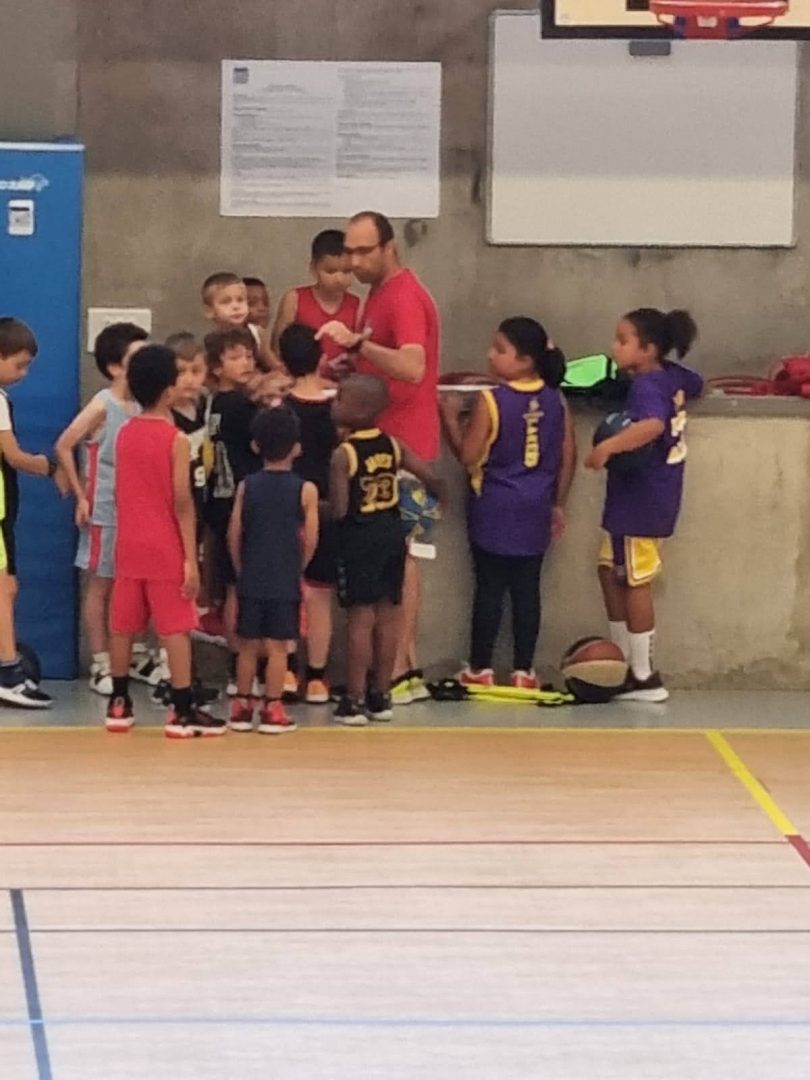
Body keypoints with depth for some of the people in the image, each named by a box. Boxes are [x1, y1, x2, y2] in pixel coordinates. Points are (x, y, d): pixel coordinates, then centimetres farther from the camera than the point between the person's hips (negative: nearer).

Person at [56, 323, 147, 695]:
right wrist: (81, 496, -12)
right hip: (105, 513, -6)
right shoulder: (102, 406, -14)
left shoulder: (139, 407, 4)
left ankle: (135, 657, 22)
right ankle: (101, 665, 8)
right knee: (100, 586, 3)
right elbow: (63, 447, -15)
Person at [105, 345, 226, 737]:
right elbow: (182, 503, -14)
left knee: (123, 625, 10)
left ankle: (119, 704, 17)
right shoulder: (176, 439, -11)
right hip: (166, 547, -6)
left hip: (129, 545, 6)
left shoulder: (124, 434, 6)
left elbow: (119, 493, 10)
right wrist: (191, 558, -12)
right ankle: (182, 711, -3)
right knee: (176, 628, -3)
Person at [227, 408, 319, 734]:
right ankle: (272, 710, 3)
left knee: (248, 645, 10)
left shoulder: (247, 487, 0)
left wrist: (241, 569, 12)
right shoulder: (305, 490, -6)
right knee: (277, 646, 2)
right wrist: (298, 569, 9)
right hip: (286, 581, -2)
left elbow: (234, 534, -1)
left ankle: (242, 707, 14)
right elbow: (310, 539, -7)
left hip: (251, 580, 2)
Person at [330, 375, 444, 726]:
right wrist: (438, 493, 25)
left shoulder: (344, 454, -16)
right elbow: (430, 477, 3)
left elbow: (339, 509, -19)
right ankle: (381, 697, 18)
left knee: (360, 618, -3)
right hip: (392, 532, 6)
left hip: (359, 537, -6)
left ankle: (354, 701, 1)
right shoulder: (393, 446, 1)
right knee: (388, 617, 10)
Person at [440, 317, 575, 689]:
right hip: (535, 511, 4)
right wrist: (558, 503, 16)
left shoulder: (491, 401, -15)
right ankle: (524, 670, 10)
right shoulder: (555, 401, 0)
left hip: (495, 508, -4)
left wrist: (451, 418, 2)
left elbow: (469, 455, -11)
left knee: (489, 588, 4)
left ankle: (480, 669, 10)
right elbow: (568, 457, 5)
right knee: (527, 588, 7)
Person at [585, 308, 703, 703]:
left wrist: (609, 446, -50)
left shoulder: (646, 386, -21)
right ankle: (625, 659, 23)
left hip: (641, 503, -9)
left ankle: (644, 677, 6)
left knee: (635, 582, -1)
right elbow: (696, 385, 30)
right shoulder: (673, 377, 6)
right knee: (610, 571, 18)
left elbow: (653, 424, -42)